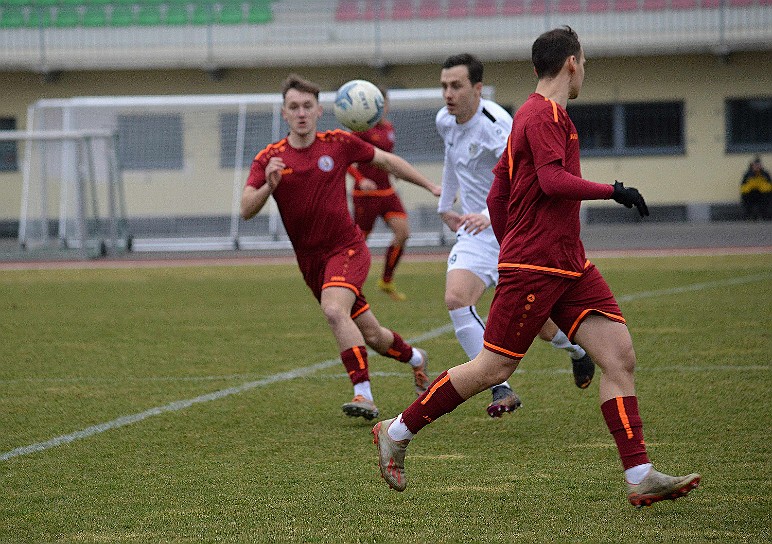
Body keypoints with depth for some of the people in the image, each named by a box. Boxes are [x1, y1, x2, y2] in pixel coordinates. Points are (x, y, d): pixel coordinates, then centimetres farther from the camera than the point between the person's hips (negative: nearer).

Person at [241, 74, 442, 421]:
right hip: (310, 260, 3)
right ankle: (415, 358, 41)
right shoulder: (269, 159, -4)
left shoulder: (339, 144, -4)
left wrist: (431, 186, 13)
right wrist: (268, 186, -33)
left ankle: (363, 395, -28)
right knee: (371, 336, 10)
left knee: (335, 311, -31)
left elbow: (387, 161, 11)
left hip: (347, 248, -3)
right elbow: (246, 210, -13)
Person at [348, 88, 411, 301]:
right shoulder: (362, 129, -12)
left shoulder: (389, 127, 10)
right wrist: (360, 179, -23)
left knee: (403, 232, -9)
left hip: (387, 191, 7)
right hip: (366, 193, -7)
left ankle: (387, 281, 4)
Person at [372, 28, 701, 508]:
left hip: (569, 266, 10)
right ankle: (397, 432, 12)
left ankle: (641, 477, -7)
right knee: (494, 368, -3)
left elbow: (497, 197, 22)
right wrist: (613, 191, -19)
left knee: (621, 355, -3)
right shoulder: (545, 115, -11)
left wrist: (511, 251, 28)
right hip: (534, 266, -10)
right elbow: (553, 180, -25)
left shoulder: (533, 115, 19)